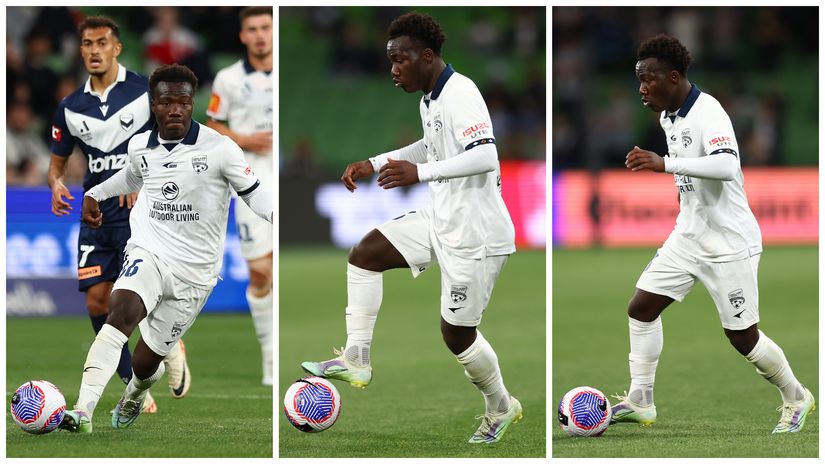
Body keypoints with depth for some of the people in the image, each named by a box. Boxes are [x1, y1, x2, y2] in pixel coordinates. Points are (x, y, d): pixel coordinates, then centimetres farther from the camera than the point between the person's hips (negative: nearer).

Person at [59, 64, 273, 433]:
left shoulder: (219, 148, -10)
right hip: (149, 252, 2)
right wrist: (94, 195, 34)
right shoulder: (139, 146, 4)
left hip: (195, 271, -2)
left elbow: (253, 193, -6)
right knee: (122, 311, -31)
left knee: (145, 363, 4)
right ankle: (83, 412, -41)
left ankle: (136, 393, 45)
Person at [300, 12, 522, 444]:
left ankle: (500, 408, 24)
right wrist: (374, 164, 20)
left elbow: (485, 156, -32)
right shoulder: (429, 99, 9)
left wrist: (419, 172, -35)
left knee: (457, 333, 0)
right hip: (441, 219, 10)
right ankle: (356, 359, 5)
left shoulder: (460, 93, -21)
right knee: (364, 254, 3)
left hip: (474, 234, -10)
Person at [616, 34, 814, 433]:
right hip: (688, 236, 8)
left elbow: (726, 165, -39)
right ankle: (639, 401, 9)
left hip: (729, 245, -8)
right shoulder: (668, 117, 5)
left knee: (742, 336, 1)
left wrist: (664, 164, -43)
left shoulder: (707, 113, -23)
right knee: (641, 308, 1)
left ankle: (795, 399, 23)